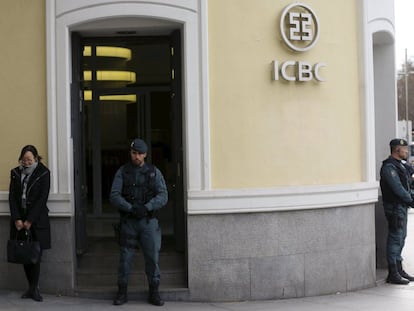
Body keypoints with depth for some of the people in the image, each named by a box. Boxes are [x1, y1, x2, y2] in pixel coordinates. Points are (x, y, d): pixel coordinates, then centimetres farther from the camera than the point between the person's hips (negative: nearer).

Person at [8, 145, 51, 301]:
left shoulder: (43, 173, -2)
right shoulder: (15, 173, 8)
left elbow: (42, 198, -7)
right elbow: (12, 197, 5)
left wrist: (30, 220, -11)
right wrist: (17, 219, -6)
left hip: (37, 220, -3)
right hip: (19, 220, 3)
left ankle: (34, 288, 5)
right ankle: (32, 287, 12)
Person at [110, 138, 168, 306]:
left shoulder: (154, 172, 2)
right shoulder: (122, 172, 2)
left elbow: (163, 196, -6)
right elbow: (114, 196, -7)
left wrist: (146, 207, -21)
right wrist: (131, 208, -21)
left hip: (148, 221, 0)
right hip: (128, 222, 0)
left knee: (152, 257, 0)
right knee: (125, 258, 2)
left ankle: (154, 293, 11)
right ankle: (122, 293, 14)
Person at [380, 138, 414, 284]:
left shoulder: (400, 165, 16)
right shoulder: (389, 167, -16)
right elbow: (397, 188, -20)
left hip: (402, 207, 10)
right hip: (395, 208, -10)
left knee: (400, 238, 15)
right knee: (395, 238, -7)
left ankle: (399, 270, 24)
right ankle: (393, 274, -3)